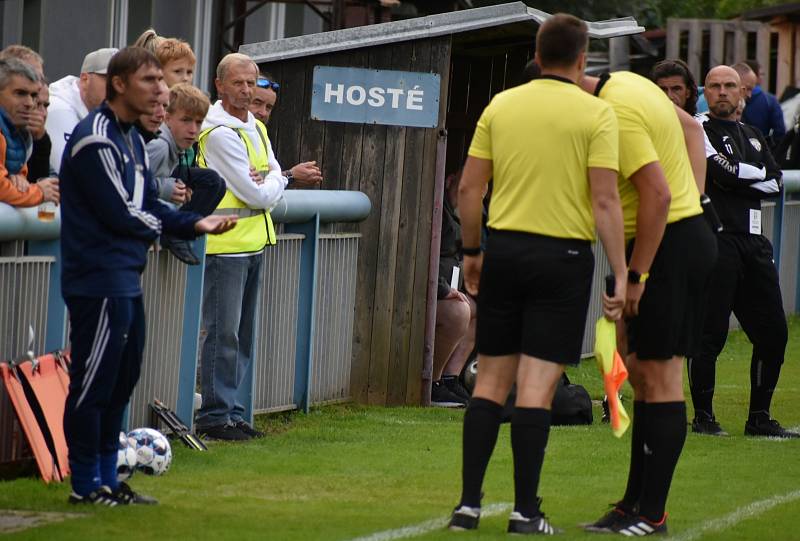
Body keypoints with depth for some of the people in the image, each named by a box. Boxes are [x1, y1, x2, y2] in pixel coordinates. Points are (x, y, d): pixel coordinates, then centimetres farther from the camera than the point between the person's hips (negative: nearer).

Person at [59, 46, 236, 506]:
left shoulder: (132, 140, 16)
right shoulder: (96, 139, -16)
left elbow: (148, 205, 15)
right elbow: (120, 214, -20)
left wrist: (195, 224, 0)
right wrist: (155, 227, 0)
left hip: (127, 281, 10)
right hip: (99, 282, -10)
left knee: (122, 380, 14)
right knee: (93, 381, -4)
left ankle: (107, 479, 21)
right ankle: (86, 483, 2)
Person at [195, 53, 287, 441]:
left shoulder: (256, 128, 15)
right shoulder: (219, 133, -14)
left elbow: (274, 174, 15)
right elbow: (256, 194, -16)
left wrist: (267, 189, -6)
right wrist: (275, 186, 4)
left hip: (254, 244, 9)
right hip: (225, 244, -9)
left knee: (242, 336, 12)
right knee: (222, 333, -8)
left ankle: (232, 412, 17)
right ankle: (215, 414, -5)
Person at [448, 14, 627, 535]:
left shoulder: (501, 105, 5)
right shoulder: (596, 114, -6)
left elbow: (469, 188, 5)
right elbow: (605, 201, -12)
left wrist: (471, 252, 17)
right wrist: (621, 274, -9)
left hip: (504, 249, 3)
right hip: (564, 255, -3)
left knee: (491, 380, 10)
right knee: (537, 386, -3)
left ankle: (469, 503, 7)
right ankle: (526, 511, -3)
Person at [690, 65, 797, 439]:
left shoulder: (753, 137, 21)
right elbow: (724, 172, -15)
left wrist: (737, 176, -4)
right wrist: (758, 173, 1)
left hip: (753, 242, 7)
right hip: (715, 238, -7)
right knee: (711, 331, -7)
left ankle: (759, 418, 14)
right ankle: (703, 417, 2)